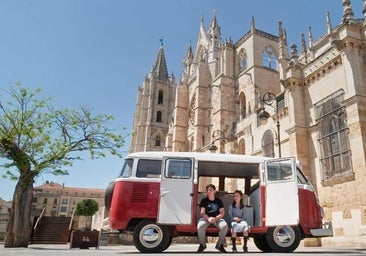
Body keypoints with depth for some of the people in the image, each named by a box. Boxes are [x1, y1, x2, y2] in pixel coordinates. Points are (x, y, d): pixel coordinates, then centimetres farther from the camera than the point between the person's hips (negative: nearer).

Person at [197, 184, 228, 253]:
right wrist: (208, 218, -27)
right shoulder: (204, 200, 1)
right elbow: (202, 213, -6)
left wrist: (215, 218, -21)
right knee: (200, 226, -34)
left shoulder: (219, 201, 4)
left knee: (224, 226, -31)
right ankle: (202, 245, -7)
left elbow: (222, 213, -1)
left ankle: (219, 245, -7)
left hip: (217, 218, 1)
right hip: (206, 218, -1)